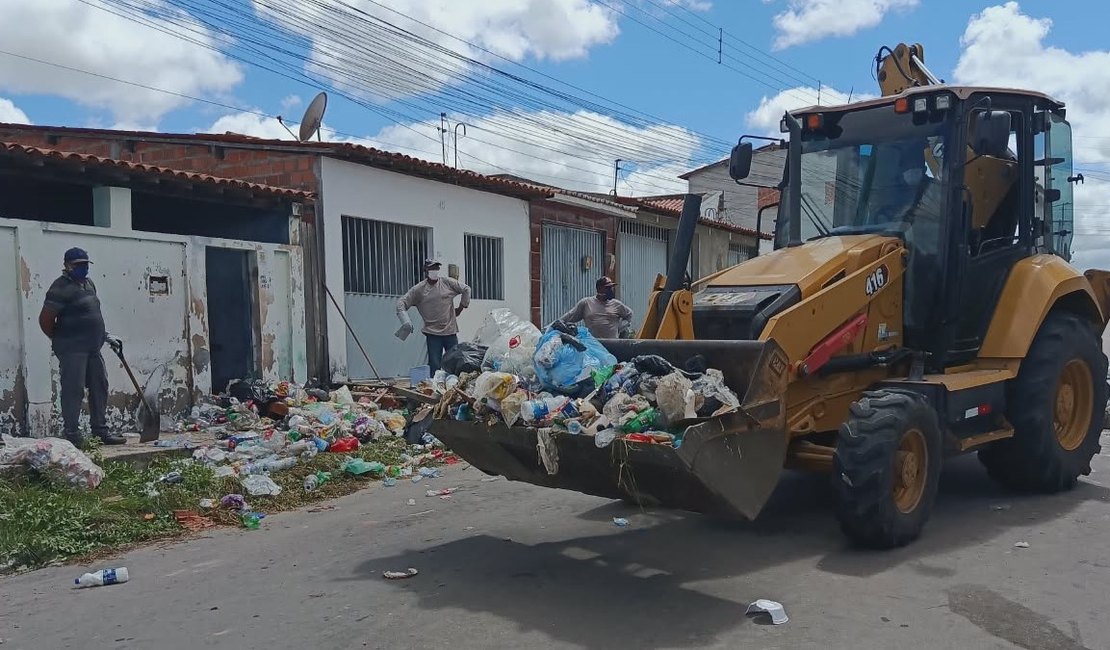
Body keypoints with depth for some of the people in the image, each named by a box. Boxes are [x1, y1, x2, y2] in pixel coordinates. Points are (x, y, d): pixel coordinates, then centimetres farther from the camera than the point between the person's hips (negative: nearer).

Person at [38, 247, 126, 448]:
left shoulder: (88, 284, 15)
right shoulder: (61, 288, -12)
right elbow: (45, 320, -13)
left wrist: (105, 336, 20)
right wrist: (60, 340, -1)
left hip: (92, 347, 9)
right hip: (72, 350, -9)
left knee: (99, 387, 11)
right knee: (73, 390, -6)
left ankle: (100, 430, 20)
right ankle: (71, 435, 0)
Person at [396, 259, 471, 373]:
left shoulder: (448, 283, 3)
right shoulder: (419, 289, 0)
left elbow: (466, 289, 14)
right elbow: (401, 303, 0)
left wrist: (461, 307, 12)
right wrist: (406, 322, -12)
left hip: (450, 331, 2)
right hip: (432, 333, -1)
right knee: (434, 365, -2)